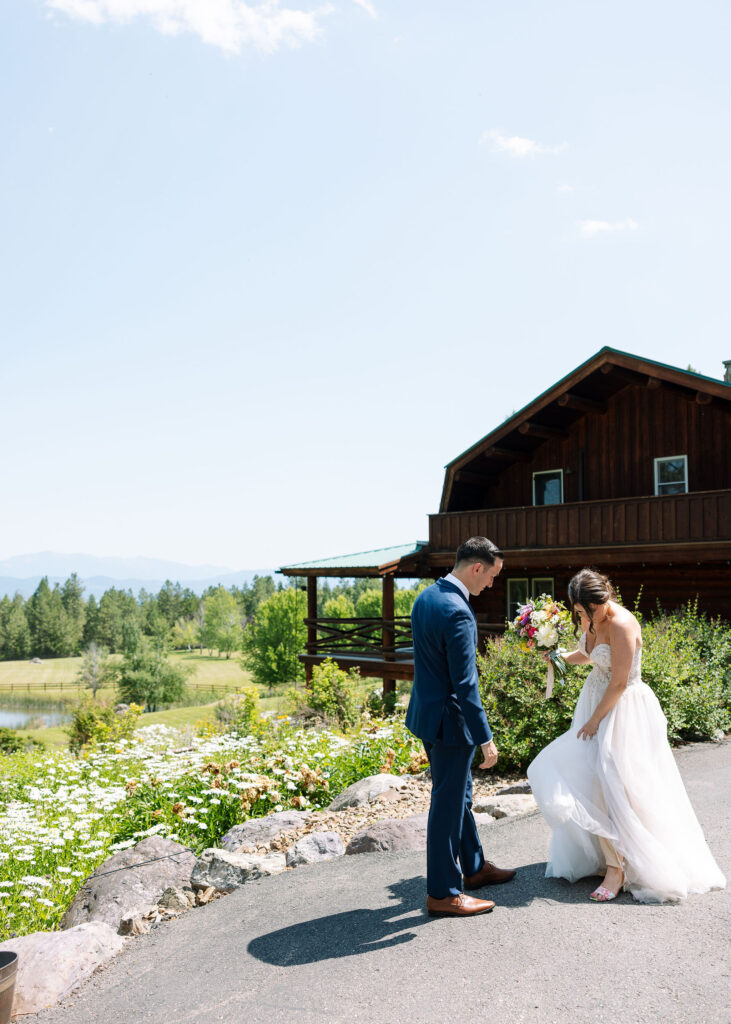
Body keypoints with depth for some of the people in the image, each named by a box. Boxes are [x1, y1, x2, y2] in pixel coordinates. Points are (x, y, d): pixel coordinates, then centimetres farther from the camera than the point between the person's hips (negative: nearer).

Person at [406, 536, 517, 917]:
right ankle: (443, 893, 17)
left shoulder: (426, 596, 5)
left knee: (459, 795, 23)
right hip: (449, 720, -10)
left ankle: (474, 867, 39)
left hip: (427, 710, 10)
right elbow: (465, 685, -25)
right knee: (447, 805, 4)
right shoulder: (458, 613, -26)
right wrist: (486, 739, -18)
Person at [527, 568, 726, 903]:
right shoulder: (591, 619, 1)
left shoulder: (622, 625, -25)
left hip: (623, 710, -9)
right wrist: (561, 658, 5)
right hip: (597, 700, 9)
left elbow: (619, 683, -22)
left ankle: (616, 867, 2)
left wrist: (595, 720, -15)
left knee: (608, 785, -10)